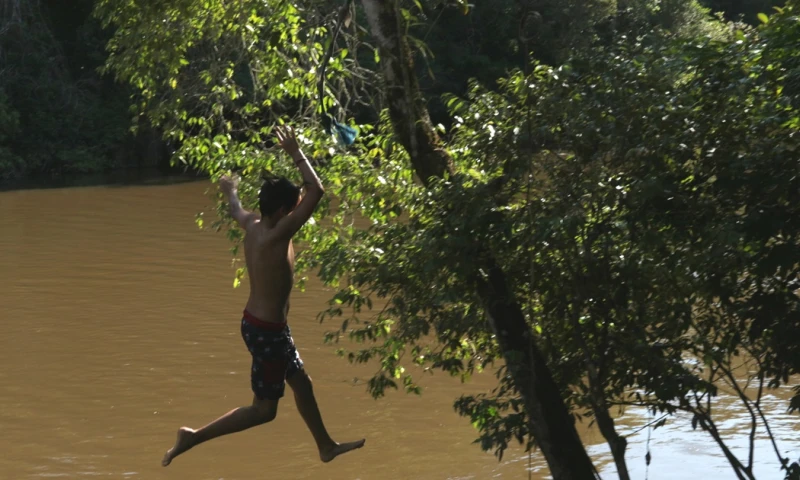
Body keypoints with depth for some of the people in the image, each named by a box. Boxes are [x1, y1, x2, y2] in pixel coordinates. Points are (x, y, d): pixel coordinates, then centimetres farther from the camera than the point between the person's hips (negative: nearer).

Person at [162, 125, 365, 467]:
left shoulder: (253, 226, -2)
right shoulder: (276, 235, -26)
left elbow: (237, 211, 25)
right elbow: (316, 191, -30)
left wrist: (230, 192, 47)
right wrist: (295, 154, -19)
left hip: (261, 323, 10)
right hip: (266, 330, -10)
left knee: (301, 383, 24)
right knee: (264, 409, 0)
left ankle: (326, 446, 40)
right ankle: (193, 437, 2)